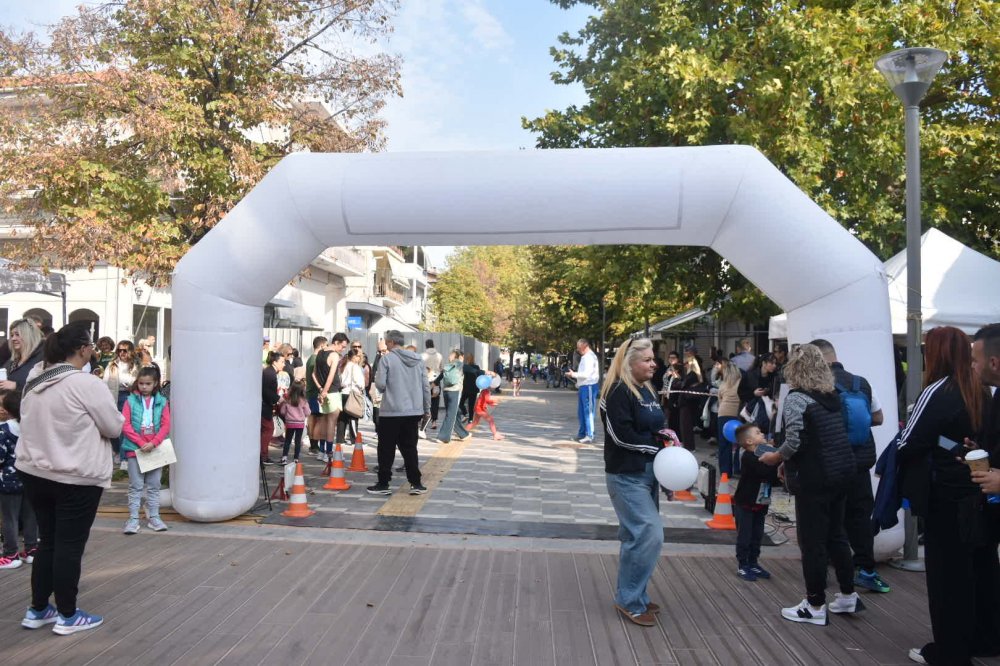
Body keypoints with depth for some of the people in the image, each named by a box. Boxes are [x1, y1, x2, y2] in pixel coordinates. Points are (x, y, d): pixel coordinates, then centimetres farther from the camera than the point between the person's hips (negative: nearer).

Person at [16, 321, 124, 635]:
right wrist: (89, 421, 7)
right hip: (75, 478, -7)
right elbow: (114, 427, -13)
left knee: (47, 541, 18)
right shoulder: (85, 383, -19)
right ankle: (67, 616, 14)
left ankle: (37, 610, 27)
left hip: (35, 472, 8)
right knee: (70, 546, 3)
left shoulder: (34, 379, 6)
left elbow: (35, 422, 18)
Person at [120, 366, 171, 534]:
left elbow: (166, 426, -2)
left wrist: (153, 443, -15)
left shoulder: (162, 402, 2)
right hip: (135, 449, -1)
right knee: (135, 486, 3)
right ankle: (133, 519, 9)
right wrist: (141, 443, -14)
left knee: (154, 486, 10)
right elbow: (125, 425, -6)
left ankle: (153, 517, 18)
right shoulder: (131, 400, -1)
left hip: (155, 449, 1)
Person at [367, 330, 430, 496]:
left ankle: (383, 484, 10)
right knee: (410, 448, 12)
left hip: (391, 412, -5)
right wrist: (427, 408, 16)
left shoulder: (387, 359, -9)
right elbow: (425, 386, 8)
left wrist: (377, 376, 10)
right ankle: (416, 484, 10)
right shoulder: (418, 359, 7)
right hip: (414, 411, 5)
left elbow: (380, 384, -12)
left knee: (386, 450, 6)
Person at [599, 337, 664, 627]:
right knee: (650, 535, -11)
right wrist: (658, 445, -13)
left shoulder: (647, 390, 13)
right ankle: (629, 600, 3)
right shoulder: (617, 392, -15)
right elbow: (623, 436, -21)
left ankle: (635, 596, 25)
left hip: (647, 472, 9)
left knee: (639, 536, 14)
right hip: (626, 475, -9)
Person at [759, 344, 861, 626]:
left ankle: (816, 607, 13)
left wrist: (775, 456, -1)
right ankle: (848, 596, 32)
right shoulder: (832, 395, 9)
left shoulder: (797, 398, -14)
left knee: (812, 541, 3)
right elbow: (832, 435, 11)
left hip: (814, 478, -8)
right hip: (842, 472, 8)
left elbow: (795, 442, -20)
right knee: (835, 534, 20)